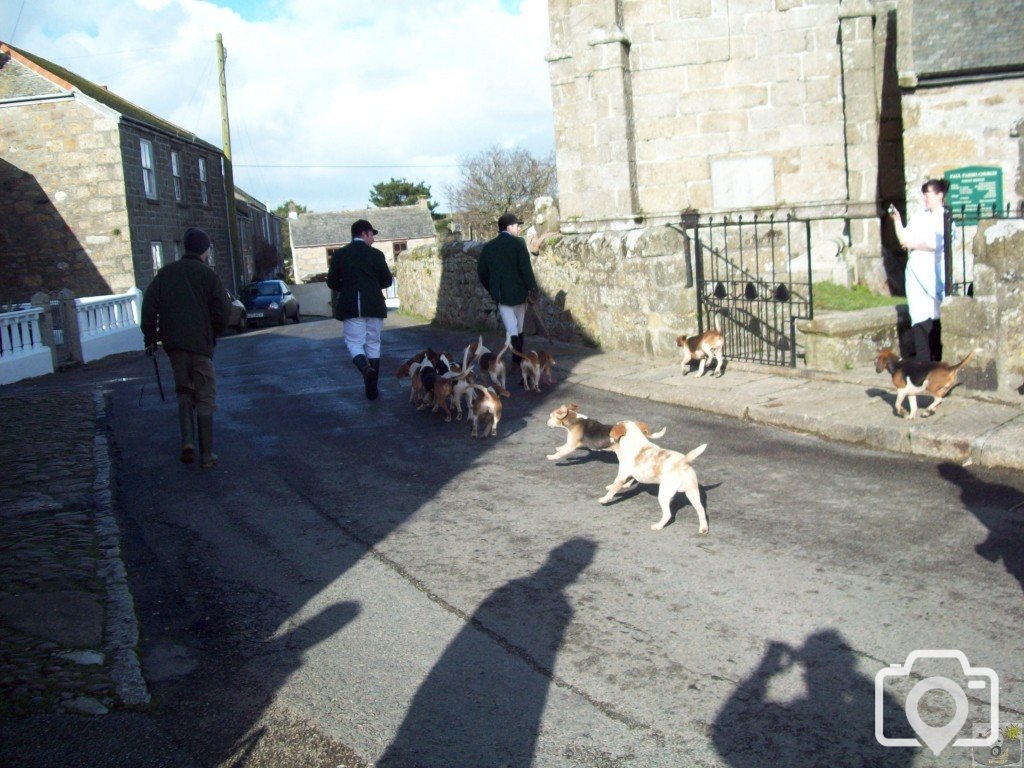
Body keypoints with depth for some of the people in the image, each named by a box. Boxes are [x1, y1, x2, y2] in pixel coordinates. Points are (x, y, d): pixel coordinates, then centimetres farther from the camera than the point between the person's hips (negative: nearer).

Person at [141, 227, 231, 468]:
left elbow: (149, 305, 5)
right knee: (205, 398, 3)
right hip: (200, 343, -4)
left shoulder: (165, 273, 9)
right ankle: (207, 454, 4)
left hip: (174, 343, 4)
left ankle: (187, 441, 1)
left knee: (184, 392, 19)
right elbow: (224, 310, -8)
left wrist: (150, 337, 11)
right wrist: (214, 333, 8)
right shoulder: (207, 275, -2)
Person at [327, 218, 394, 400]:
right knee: (373, 345, 10)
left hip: (350, 307, 0)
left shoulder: (339, 255, 1)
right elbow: (387, 281, 2)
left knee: (354, 344, 6)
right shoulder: (376, 254, -3)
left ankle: (366, 368, -26)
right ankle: (372, 389, 11)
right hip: (373, 306, 0)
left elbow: (332, 283, 2)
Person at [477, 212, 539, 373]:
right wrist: (533, 289, -8)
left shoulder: (488, 246, 4)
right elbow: (526, 268, -15)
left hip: (501, 295, 2)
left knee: (512, 331, -1)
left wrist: (493, 290, 18)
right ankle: (518, 359, 23)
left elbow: (482, 272, 7)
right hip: (519, 293, -1)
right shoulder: (518, 243, -8)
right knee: (518, 329, 15)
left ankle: (517, 359, -14)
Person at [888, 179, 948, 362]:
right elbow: (904, 239, 11)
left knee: (936, 317, -6)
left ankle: (938, 361, 2)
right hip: (916, 274, 4)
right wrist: (897, 220, 2)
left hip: (935, 275, -4)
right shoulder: (918, 217, 17)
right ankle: (922, 364, 1)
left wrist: (914, 244, -4)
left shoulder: (945, 218, 0)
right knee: (919, 318, -1)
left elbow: (936, 244, -10)